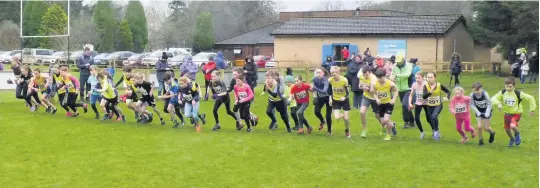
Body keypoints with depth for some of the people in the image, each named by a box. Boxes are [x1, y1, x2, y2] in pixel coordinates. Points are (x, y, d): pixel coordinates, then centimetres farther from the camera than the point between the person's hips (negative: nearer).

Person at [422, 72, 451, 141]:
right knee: (430, 120, 13)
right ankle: (435, 132, 42)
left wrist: (447, 97, -24)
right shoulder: (426, 86, -15)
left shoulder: (439, 85, -15)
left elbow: (448, 91, -4)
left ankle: (436, 131, -8)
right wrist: (430, 91, -40)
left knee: (434, 116, -28)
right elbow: (423, 96, -26)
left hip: (438, 105, -3)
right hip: (430, 106, 3)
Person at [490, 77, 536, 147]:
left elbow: (530, 98, -12)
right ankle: (512, 139, 48)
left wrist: (532, 109, -9)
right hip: (507, 114, 4)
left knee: (512, 126, -29)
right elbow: (493, 98, -14)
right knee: (507, 129, 15)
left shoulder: (518, 93, -22)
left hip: (516, 113, -4)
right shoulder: (503, 92, -12)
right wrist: (498, 103, -35)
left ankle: (517, 134, 6)